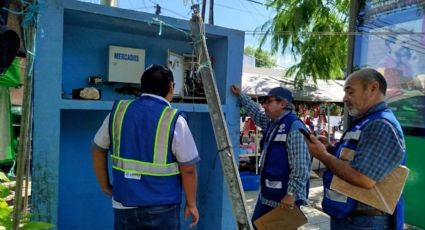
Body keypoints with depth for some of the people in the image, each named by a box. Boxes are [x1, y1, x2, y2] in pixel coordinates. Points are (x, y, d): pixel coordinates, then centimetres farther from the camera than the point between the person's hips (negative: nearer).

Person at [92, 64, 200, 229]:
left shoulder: (118, 111, -1)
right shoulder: (175, 121, -14)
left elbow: (98, 149, 9)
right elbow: (188, 169, -10)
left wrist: (105, 185, 20)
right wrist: (191, 204, 3)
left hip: (124, 204, 4)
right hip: (162, 207, -3)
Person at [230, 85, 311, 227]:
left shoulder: (294, 127, -20)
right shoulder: (271, 123, 8)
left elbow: (301, 166, -24)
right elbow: (256, 113, 28)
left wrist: (291, 194, -24)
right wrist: (240, 95, 25)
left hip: (284, 196, -9)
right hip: (267, 193, 9)